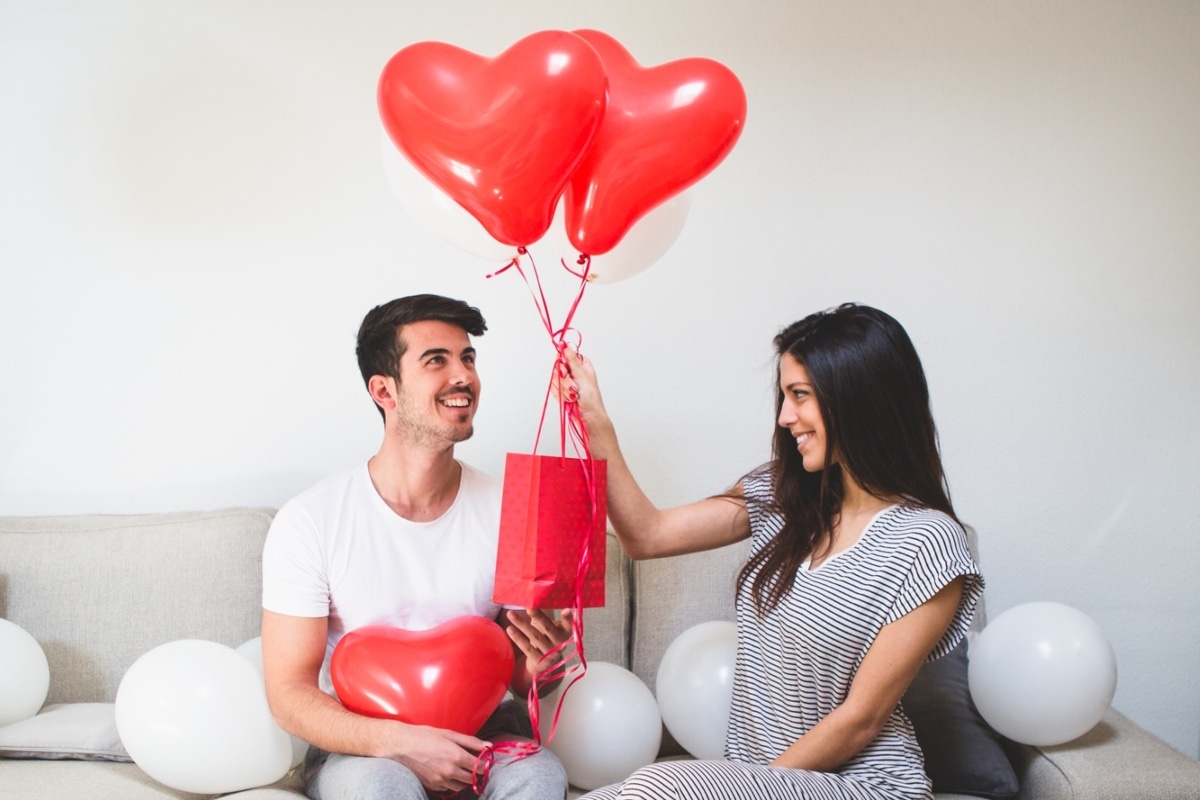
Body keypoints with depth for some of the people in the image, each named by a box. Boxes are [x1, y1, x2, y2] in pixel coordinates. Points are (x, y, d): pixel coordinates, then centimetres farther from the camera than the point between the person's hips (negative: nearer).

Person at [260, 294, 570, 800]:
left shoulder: (506, 513, -1)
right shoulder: (309, 521, -9)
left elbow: (515, 678, 7)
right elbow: (289, 693, -9)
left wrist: (535, 666, -19)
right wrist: (397, 742, -26)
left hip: (478, 735, 2)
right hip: (357, 745, -2)